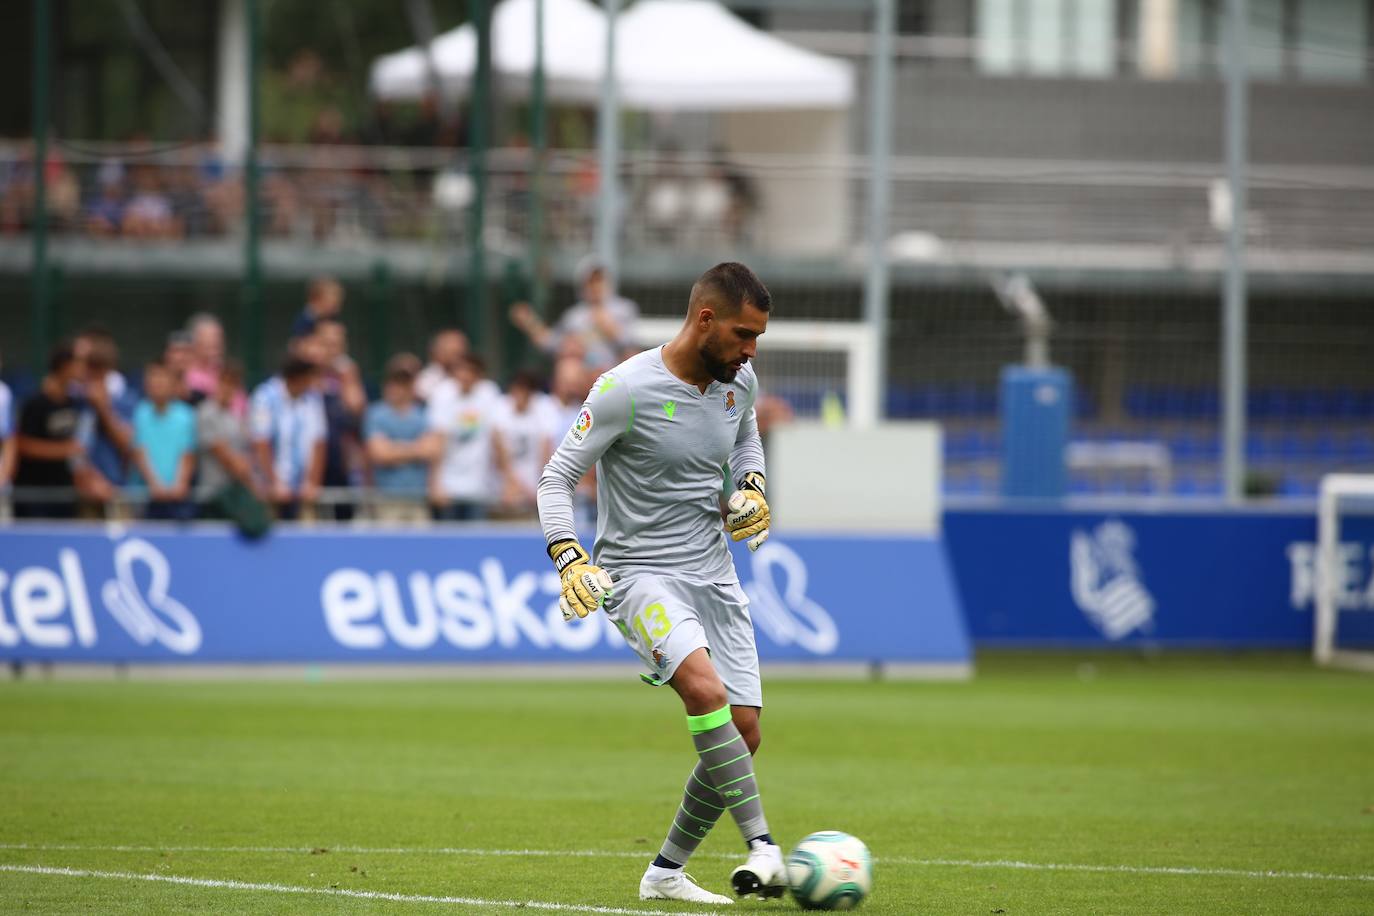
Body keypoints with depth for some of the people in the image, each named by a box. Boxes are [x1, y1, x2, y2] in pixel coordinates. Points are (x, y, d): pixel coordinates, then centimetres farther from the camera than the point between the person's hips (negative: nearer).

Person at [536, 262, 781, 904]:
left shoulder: (739, 382, 3)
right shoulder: (627, 390, -17)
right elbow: (556, 477, -11)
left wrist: (752, 488, 6)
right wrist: (569, 559, -25)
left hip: (714, 576, 7)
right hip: (639, 573, -7)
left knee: (742, 732, 1)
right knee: (706, 690, -31)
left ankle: (666, 872, 17)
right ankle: (763, 846, -32)